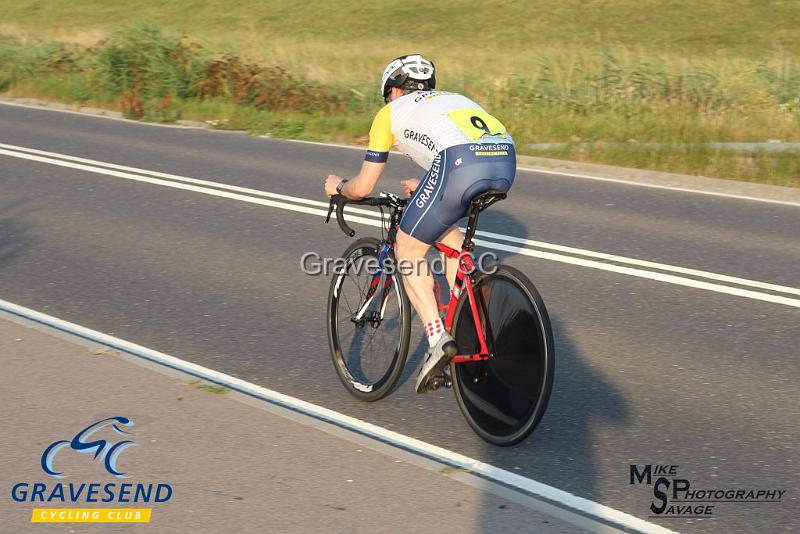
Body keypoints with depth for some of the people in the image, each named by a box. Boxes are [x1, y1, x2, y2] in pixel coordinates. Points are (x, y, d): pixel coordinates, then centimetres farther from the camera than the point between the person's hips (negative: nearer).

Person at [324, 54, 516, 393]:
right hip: (506, 162, 6)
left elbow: (362, 188, 25)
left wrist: (337, 186, 46)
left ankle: (438, 340, -1)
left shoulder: (392, 111, 24)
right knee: (446, 229, 31)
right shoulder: (451, 100, 39)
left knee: (408, 250, 13)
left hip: (462, 166, -6)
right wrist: (425, 187, 62)